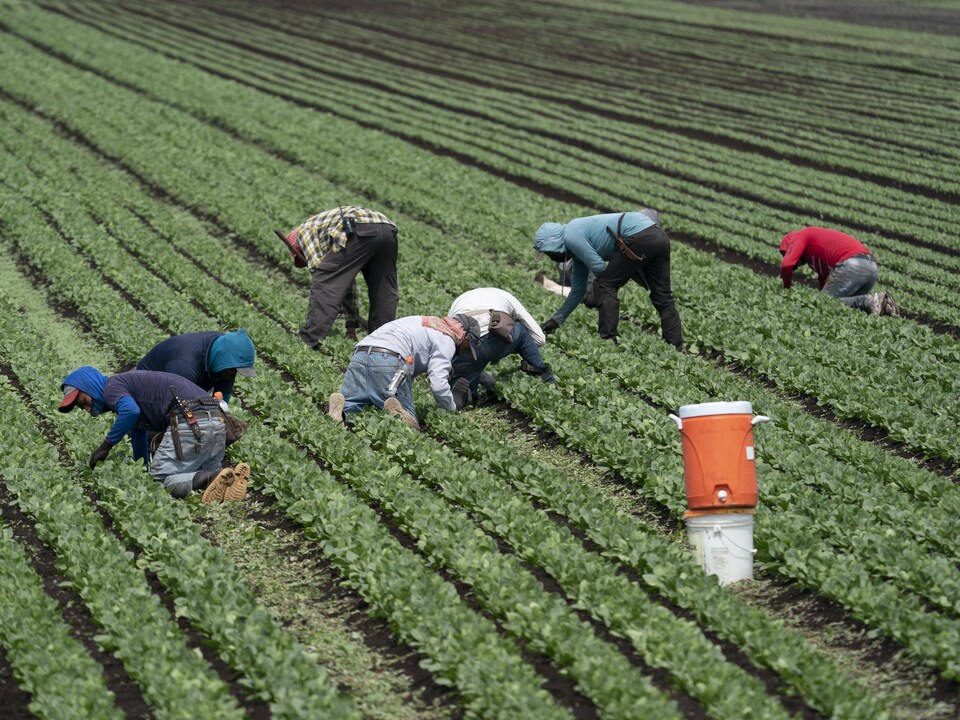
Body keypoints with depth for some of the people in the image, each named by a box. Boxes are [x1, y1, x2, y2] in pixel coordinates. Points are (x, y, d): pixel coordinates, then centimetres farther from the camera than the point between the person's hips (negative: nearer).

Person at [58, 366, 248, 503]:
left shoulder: (111, 386, 4)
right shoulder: (127, 385, 34)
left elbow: (130, 411, -19)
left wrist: (106, 445, -9)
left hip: (190, 420, -9)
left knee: (160, 480, -6)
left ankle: (214, 479, -27)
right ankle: (231, 477, -13)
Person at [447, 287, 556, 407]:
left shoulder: (458, 301, 38)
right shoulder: (506, 297, 34)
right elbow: (539, 339, 30)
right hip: (498, 343, 0)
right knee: (521, 330, 33)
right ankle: (546, 380, 31)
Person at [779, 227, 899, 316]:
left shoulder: (801, 236, 13)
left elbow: (786, 265, -2)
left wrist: (787, 288, 12)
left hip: (851, 266, -9)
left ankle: (868, 301, -20)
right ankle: (882, 302, -2)